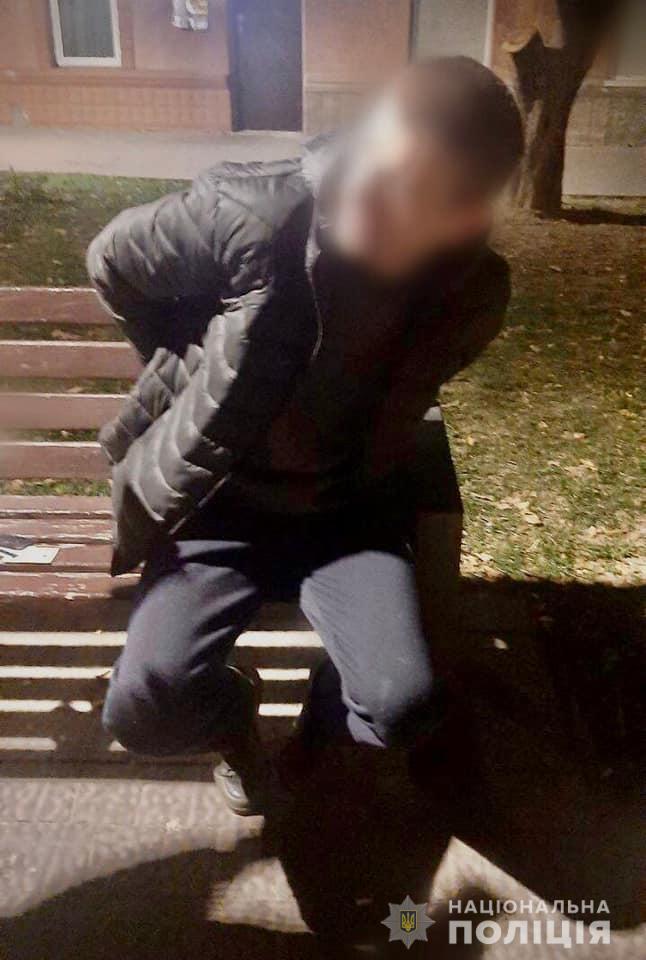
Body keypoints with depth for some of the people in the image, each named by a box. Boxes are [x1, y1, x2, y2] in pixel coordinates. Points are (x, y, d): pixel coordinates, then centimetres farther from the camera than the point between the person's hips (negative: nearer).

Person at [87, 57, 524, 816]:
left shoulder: (475, 294, -14)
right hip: (218, 502, -1)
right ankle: (232, 709, 20)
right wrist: (189, 375, 4)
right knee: (143, 711, -19)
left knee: (404, 710, -19)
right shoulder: (254, 214, -23)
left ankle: (322, 721, 21)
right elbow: (111, 264, -3)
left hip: (347, 512, 2)